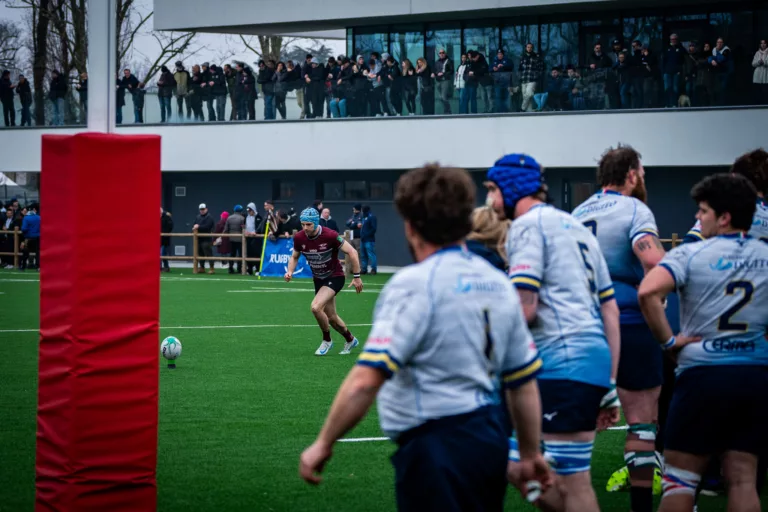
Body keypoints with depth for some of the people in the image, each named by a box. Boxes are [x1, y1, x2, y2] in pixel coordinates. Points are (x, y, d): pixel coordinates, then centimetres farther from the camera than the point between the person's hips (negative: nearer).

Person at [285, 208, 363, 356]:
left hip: (335, 277, -6)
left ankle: (326, 340, -1)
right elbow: (295, 257, 8)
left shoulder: (330, 236, -26)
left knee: (316, 307, -25)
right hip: (318, 279, 6)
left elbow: (351, 252, -18)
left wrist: (356, 277, -16)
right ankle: (350, 340, 41)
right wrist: (290, 271, -12)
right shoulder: (299, 238, -11)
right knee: (331, 317, 14)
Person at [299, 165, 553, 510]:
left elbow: (366, 379, -21)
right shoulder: (498, 284, 9)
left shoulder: (413, 284, -14)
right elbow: (524, 382, 14)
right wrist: (531, 453, 24)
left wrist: (323, 444, -12)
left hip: (436, 447, -8)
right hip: (490, 439, 8)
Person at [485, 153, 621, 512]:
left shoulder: (528, 225, -3)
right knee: (520, 467, 12)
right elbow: (610, 310, 22)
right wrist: (609, 385, 22)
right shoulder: (576, 226, 24)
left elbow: (524, 310, -14)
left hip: (564, 361, -9)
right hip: (594, 357, 9)